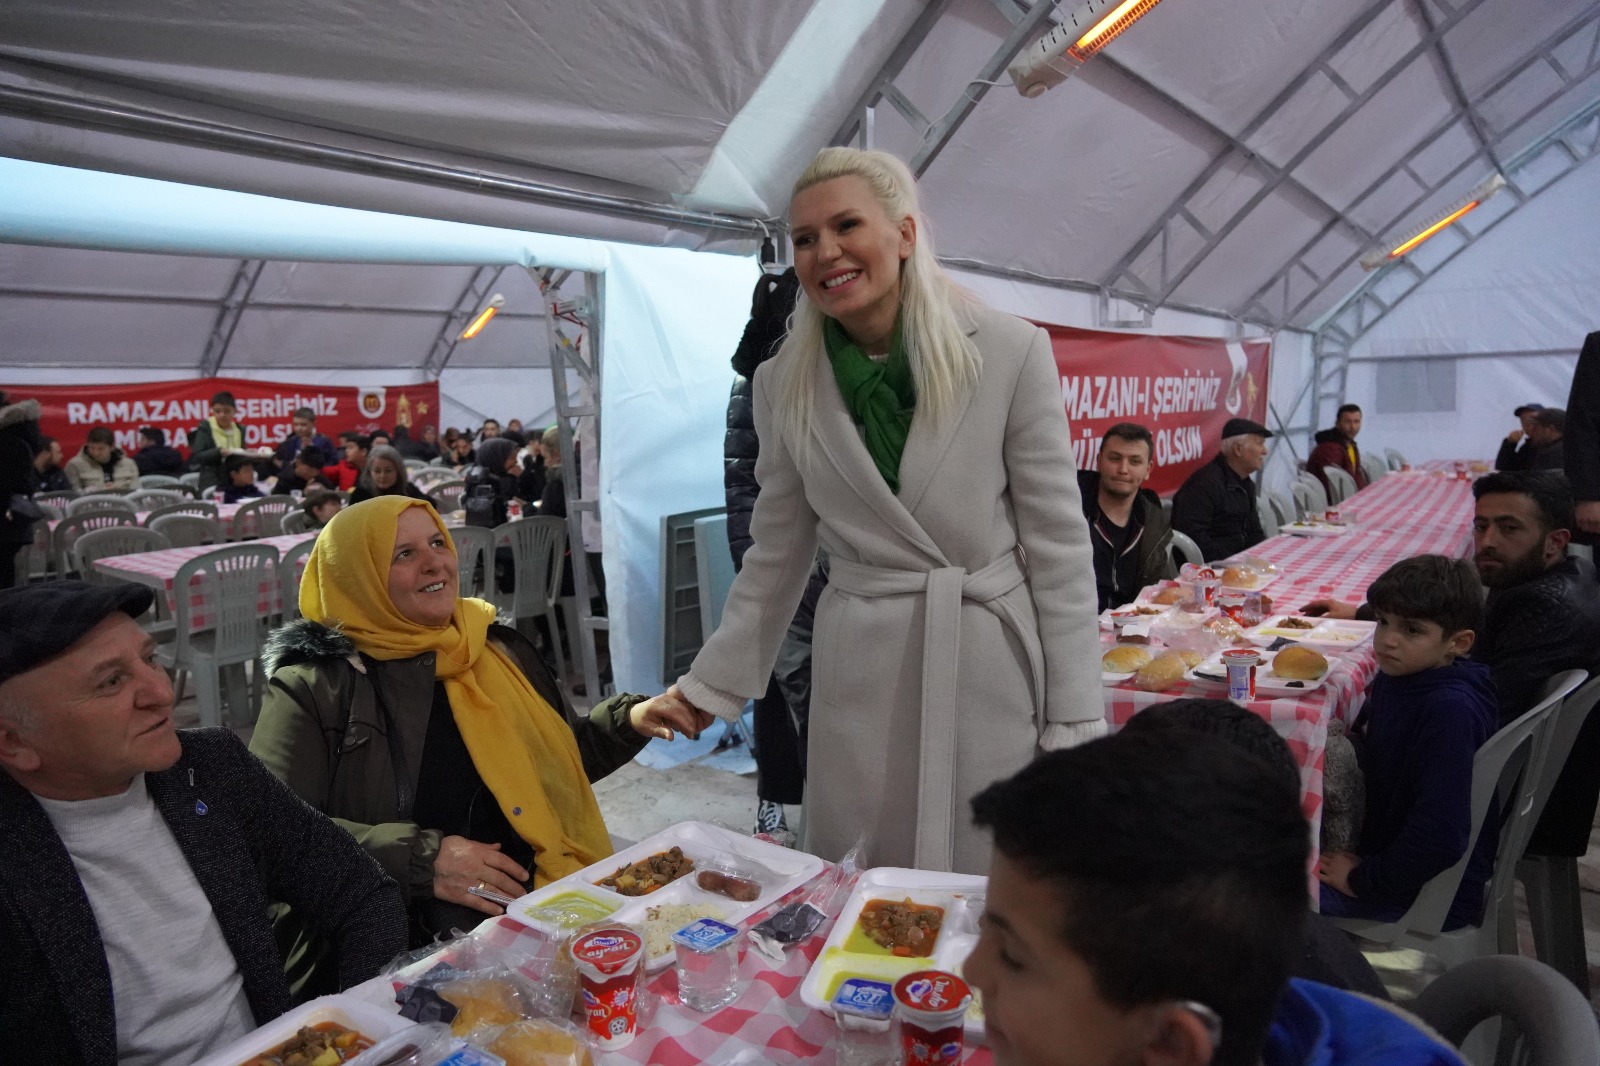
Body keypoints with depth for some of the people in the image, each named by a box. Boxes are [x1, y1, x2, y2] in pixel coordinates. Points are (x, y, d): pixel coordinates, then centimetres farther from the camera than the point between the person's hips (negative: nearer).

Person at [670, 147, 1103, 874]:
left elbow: (1059, 544, -4)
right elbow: (775, 556, 10)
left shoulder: (1012, 353, -7)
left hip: (993, 670, -1)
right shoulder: (783, 385, 1)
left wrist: (1076, 721, -4)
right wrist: (708, 687, 10)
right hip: (859, 683, 2)